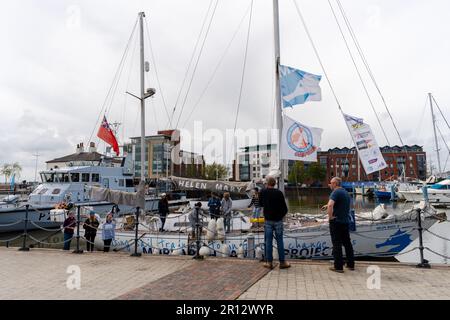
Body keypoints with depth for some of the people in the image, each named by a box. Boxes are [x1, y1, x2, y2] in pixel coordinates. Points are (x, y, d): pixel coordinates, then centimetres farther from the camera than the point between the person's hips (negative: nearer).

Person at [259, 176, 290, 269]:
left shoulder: (263, 192, -4)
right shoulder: (279, 193, -9)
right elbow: (285, 208, -6)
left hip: (268, 220, 1)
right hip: (278, 220, -1)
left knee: (268, 241, 7)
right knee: (279, 241, 6)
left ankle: (269, 262, 11)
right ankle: (282, 262, 12)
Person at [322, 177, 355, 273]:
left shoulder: (336, 192, -15)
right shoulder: (346, 192, 13)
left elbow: (330, 205, -32)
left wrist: (330, 216, -20)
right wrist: (328, 206, 19)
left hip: (336, 221, -8)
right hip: (346, 221, 8)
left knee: (337, 244, -2)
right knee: (347, 243, 16)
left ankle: (338, 266, 2)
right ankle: (351, 264, 23)